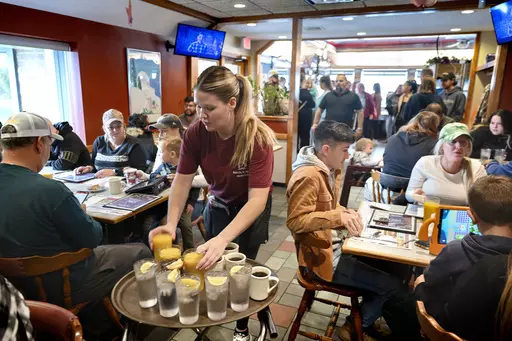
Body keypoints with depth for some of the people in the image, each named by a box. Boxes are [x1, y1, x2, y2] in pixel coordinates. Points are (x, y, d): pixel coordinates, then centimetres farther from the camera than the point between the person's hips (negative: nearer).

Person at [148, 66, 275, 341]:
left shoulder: (258, 138, -34)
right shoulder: (196, 133, -23)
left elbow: (257, 199, -38)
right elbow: (182, 180, -17)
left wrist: (223, 239, -50)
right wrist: (171, 223, -32)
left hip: (251, 210, -3)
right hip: (218, 204, 3)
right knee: (212, 264, 11)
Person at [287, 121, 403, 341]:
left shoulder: (330, 169, 6)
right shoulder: (308, 176, -24)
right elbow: (295, 221, -26)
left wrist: (347, 215, -4)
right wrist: (339, 216, -34)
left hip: (333, 244, 9)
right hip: (322, 256, -9)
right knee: (391, 284, -5)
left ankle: (366, 318, 31)